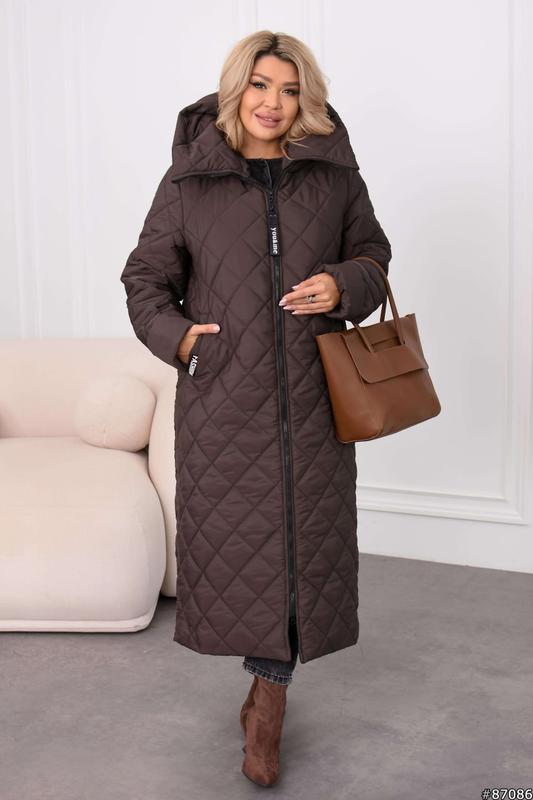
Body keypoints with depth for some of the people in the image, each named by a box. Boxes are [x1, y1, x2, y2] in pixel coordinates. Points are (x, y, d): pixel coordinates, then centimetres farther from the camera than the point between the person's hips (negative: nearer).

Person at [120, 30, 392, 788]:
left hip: (309, 391, 1)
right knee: (229, 535, 7)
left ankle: (268, 698, 24)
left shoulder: (333, 171, 3)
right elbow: (146, 278, 7)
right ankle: (269, 688, 35)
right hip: (221, 392, 0)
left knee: (303, 539, 4)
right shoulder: (189, 179, 0)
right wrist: (174, 334, -9)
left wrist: (345, 286, -9)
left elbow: (372, 253, 12)